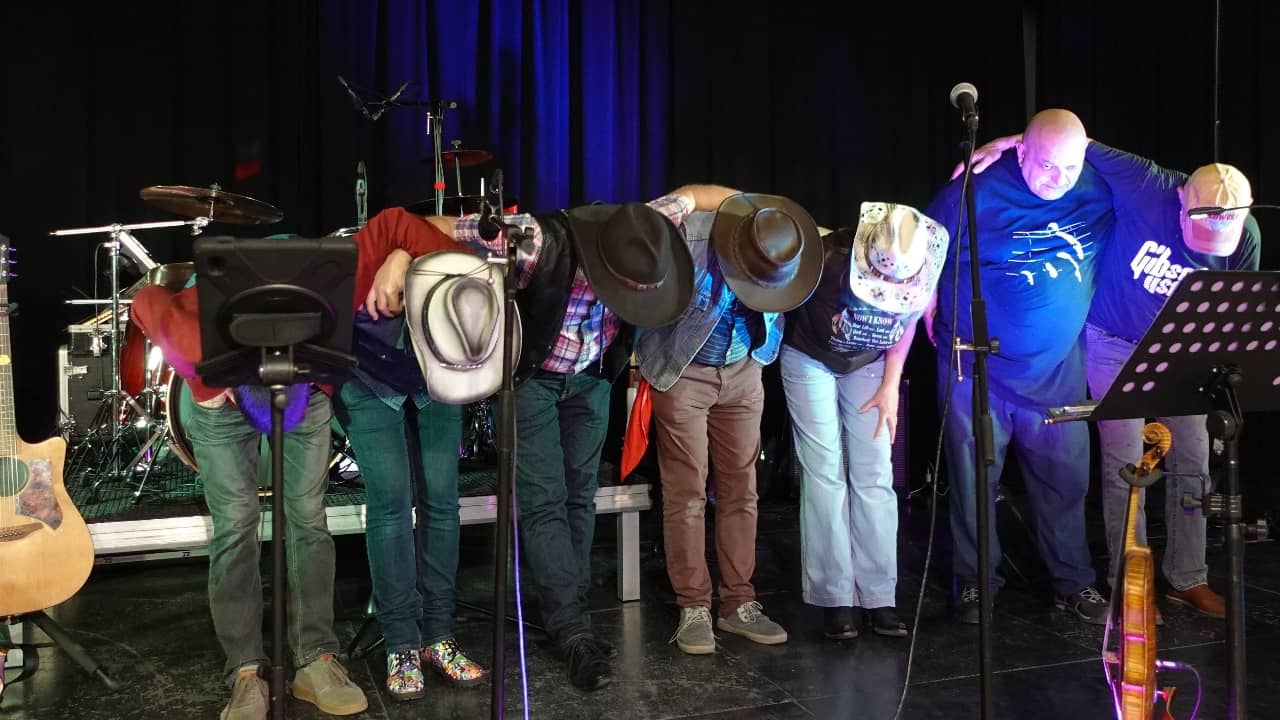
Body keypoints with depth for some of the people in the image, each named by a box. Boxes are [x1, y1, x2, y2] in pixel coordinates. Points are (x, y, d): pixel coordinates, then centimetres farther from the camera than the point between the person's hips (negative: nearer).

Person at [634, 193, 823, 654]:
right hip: (683, 373, -4)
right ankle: (693, 609, 7)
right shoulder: (689, 240, -27)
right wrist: (639, 354, -4)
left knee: (740, 490, 6)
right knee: (686, 494, -3)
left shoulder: (787, 251, -13)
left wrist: (760, 356, 10)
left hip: (742, 371, 4)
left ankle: (739, 605, 16)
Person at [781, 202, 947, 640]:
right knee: (825, 475, -7)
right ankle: (834, 599, 0)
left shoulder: (920, 278, -23)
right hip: (810, 358, -3)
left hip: (867, 364, 3)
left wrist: (891, 385, -4)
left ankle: (879, 598, 6)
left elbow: (906, 320, -4)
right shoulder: (826, 260, -35)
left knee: (875, 478, -1)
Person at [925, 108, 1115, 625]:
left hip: (1058, 369, 3)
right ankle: (976, 582, 21)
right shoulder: (977, 192, -13)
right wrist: (935, 316, -2)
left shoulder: (1099, 190, -2)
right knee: (974, 480, 5)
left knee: (1065, 479, 9)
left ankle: (1074, 583, 25)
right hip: (978, 367, -3)